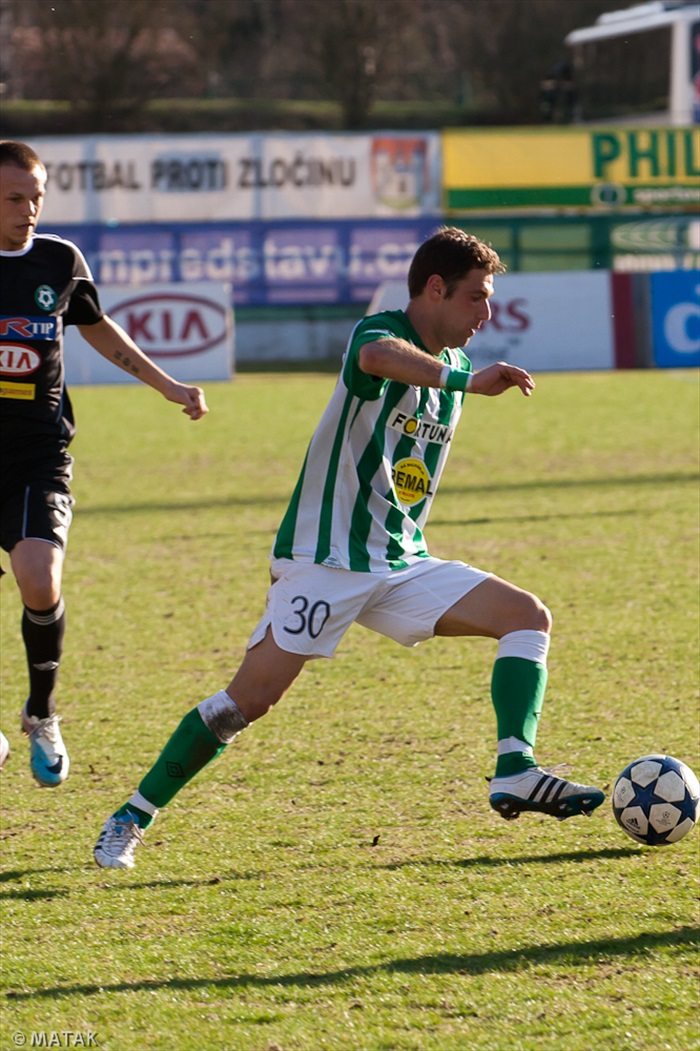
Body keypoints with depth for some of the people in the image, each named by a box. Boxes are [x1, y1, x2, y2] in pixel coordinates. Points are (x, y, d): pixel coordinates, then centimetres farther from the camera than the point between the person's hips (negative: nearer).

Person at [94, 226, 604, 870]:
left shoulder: (448, 365, 15)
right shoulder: (381, 332, -10)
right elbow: (376, 356, -39)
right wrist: (467, 380, -38)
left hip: (401, 564, 8)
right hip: (327, 558, -8)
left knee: (529, 618, -5)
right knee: (251, 697, -13)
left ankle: (516, 774, -15)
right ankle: (130, 821, -1)